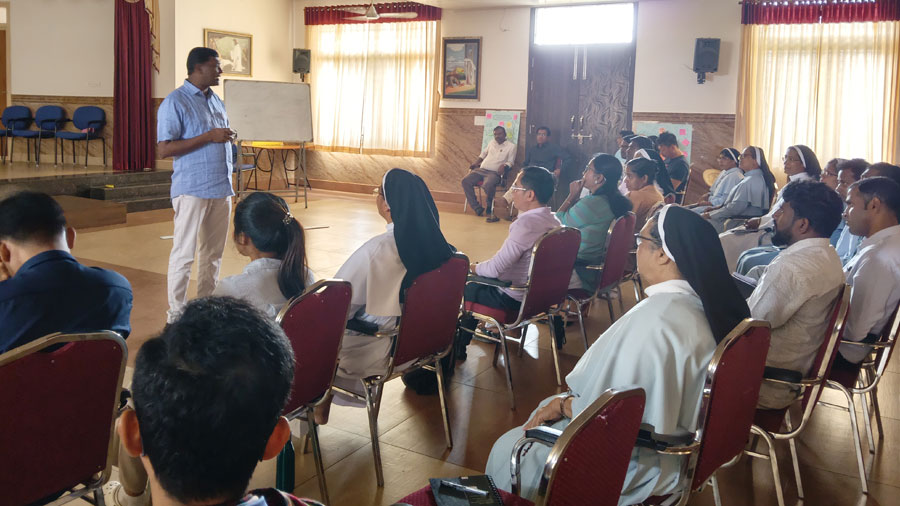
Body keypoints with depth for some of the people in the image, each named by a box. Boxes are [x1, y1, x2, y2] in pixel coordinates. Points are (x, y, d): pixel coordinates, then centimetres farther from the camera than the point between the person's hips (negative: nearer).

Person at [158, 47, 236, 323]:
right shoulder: (175, 102, -8)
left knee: (213, 253, 11)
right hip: (192, 189, -7)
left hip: (221, 188, 7)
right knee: (184, 253, -1)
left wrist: (229, 137, 4)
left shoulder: (216, 101, 15)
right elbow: (164, 149, -15)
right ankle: (176, 314, 8)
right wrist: (209, 137, -19)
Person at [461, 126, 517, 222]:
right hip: (481, 170, 6)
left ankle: (489, 211, -18)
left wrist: (504, 166, -20)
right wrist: (476, 163, 15)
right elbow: (483, 154, 30)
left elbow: (510, 162, 1)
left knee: (488, 185, -38)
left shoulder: (511, 146, 6)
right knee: (466, 181, -17)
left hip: (494, 173, -6)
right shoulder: (491, 143, 22)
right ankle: (477, 209, -15)